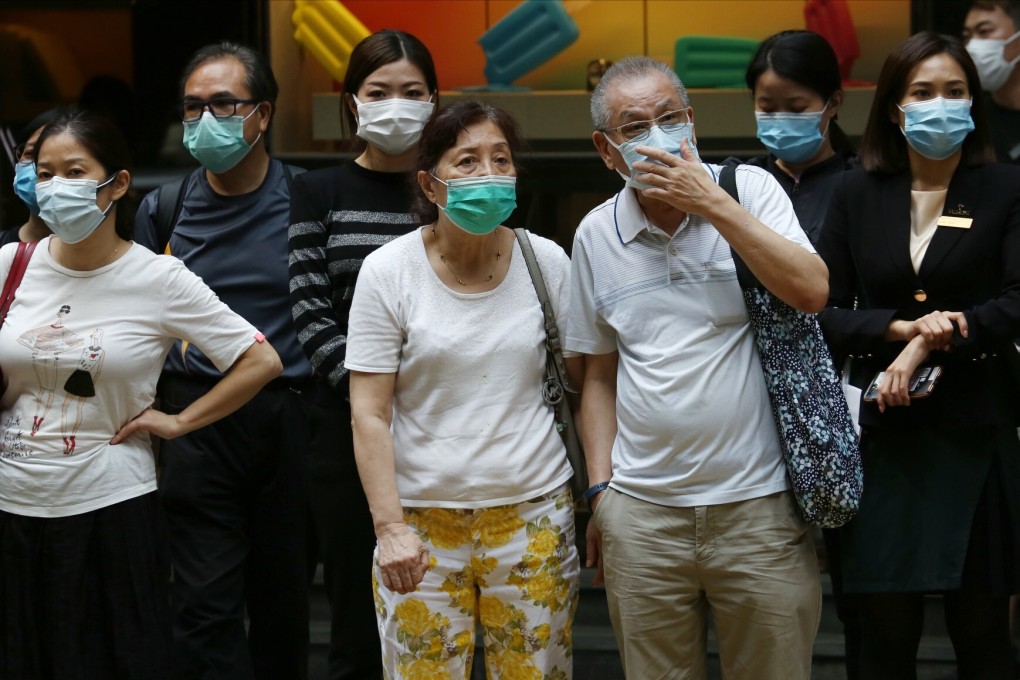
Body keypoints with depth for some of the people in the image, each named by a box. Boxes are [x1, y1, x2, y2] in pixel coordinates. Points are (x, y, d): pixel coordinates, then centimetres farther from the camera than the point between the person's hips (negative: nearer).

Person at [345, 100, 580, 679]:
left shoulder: (547, 262, 1)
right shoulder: (389, 272, -4)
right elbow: (370, 414, -6)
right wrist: (390, 527, -11)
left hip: (534, 515, 1)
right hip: (423, 520, -1)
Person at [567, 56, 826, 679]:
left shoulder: (750, 189, -2)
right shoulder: (596, 235, 7)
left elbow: (812, 293, -17)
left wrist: (711, 203, -17)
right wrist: (600, 490, 8)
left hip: (759, 505, -2)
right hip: (641, 515, 3)